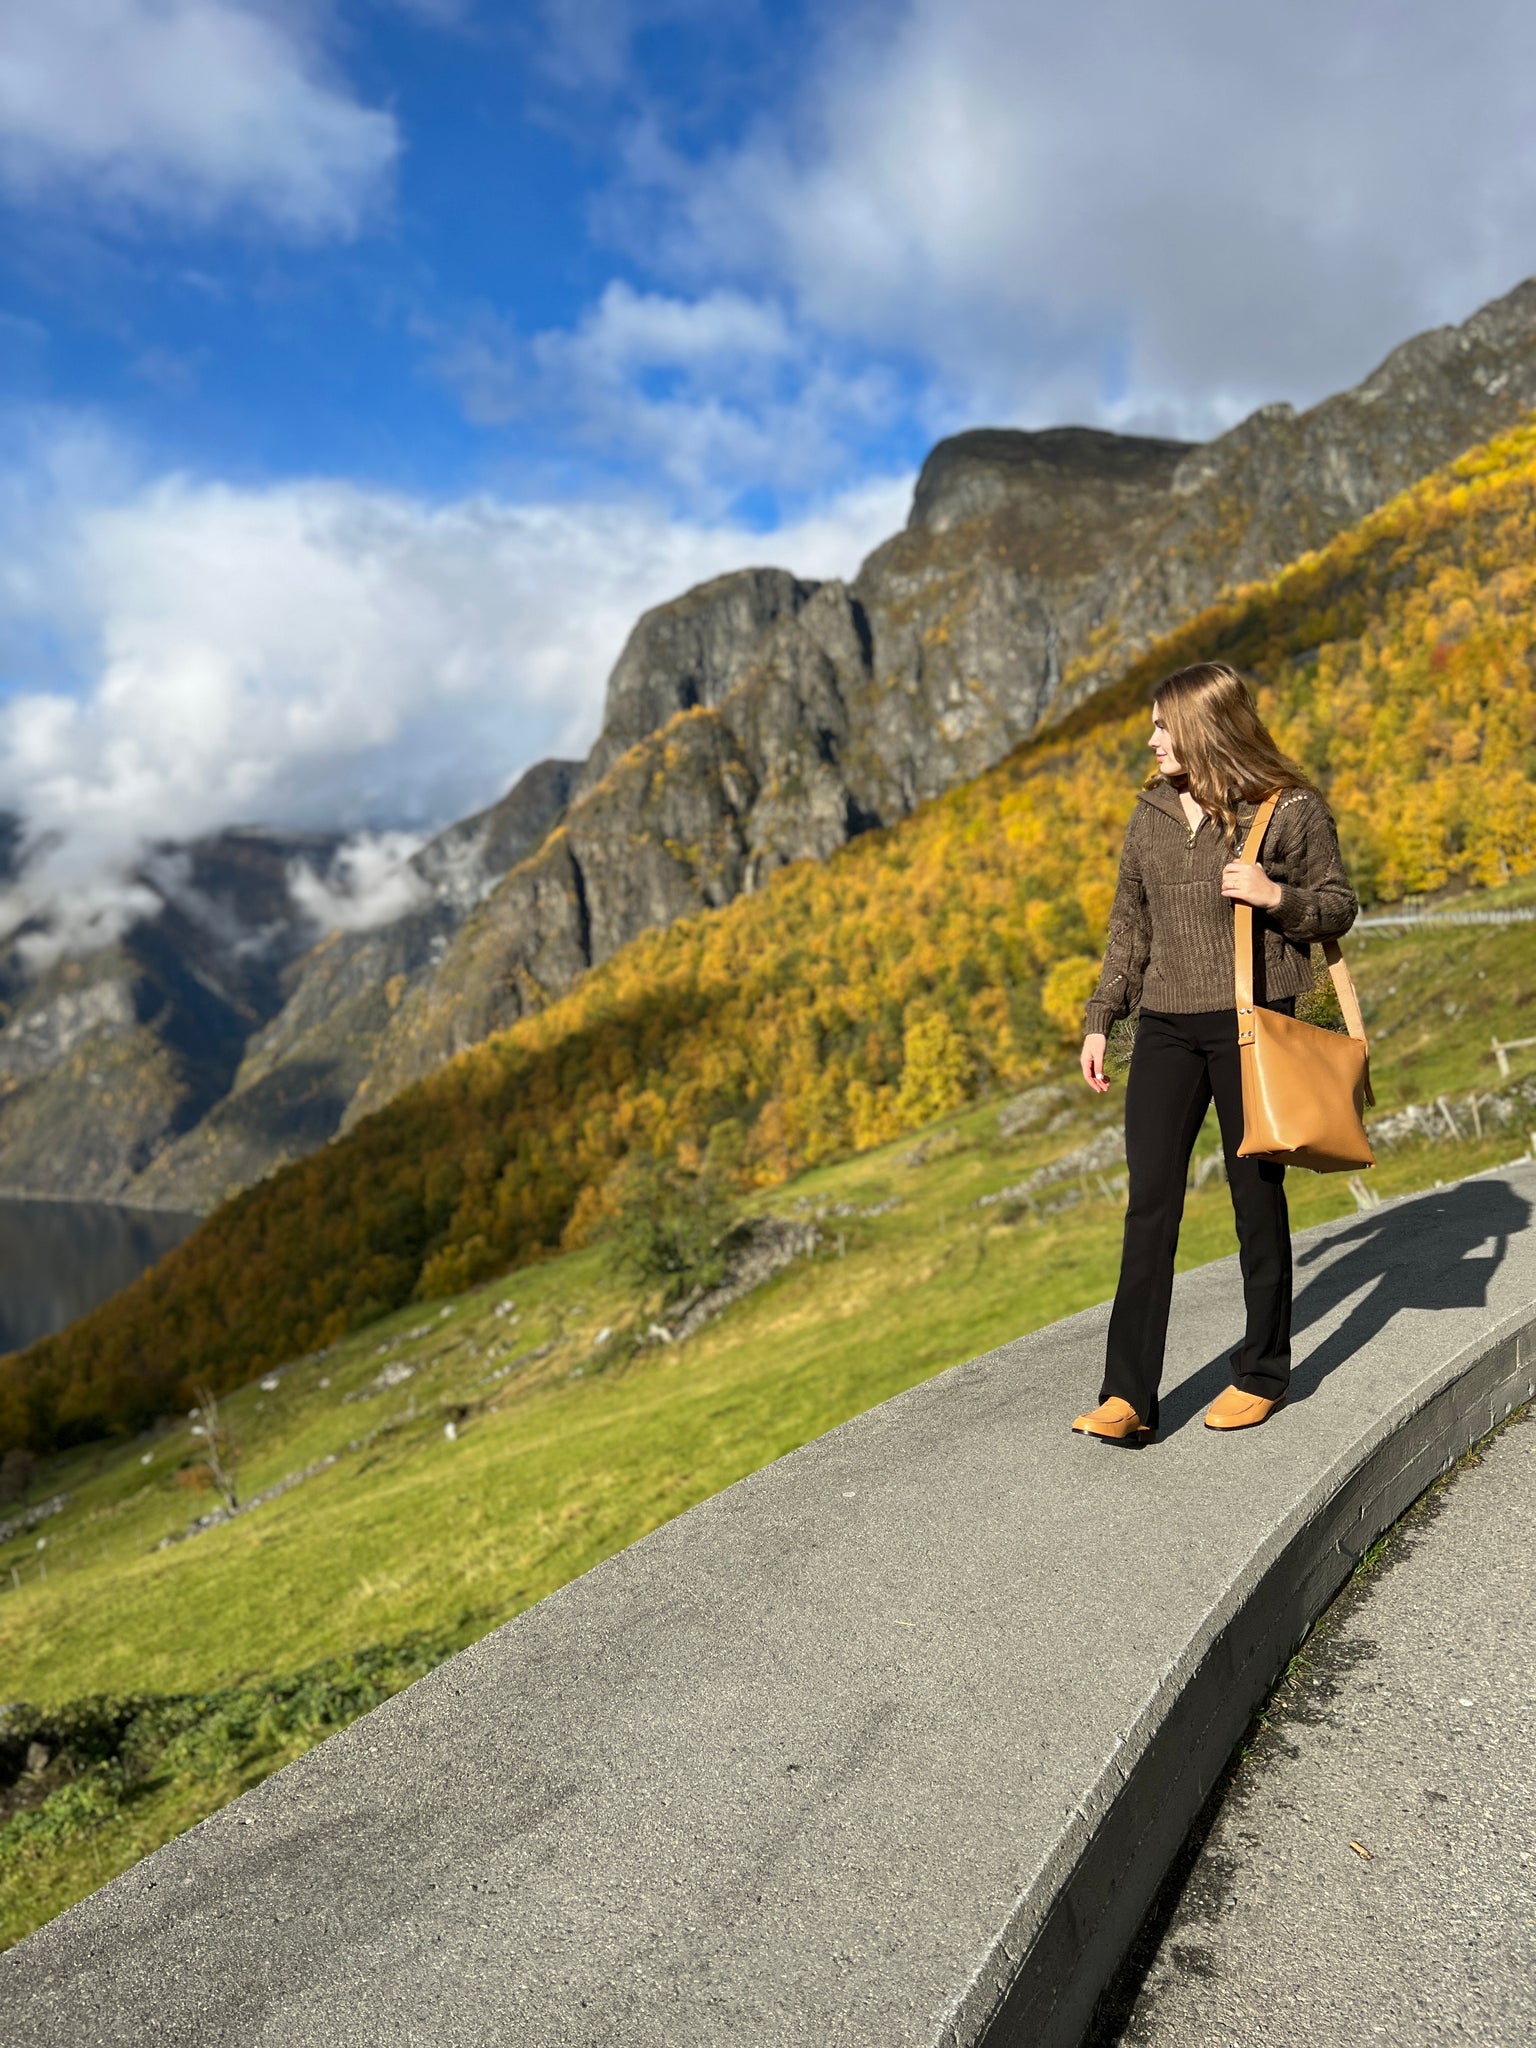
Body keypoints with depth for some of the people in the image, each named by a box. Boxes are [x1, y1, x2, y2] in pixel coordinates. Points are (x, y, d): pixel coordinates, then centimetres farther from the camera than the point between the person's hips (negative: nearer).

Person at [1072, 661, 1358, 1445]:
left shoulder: (1291, 810, -5)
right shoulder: (1151, 812, 8)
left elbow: (1339, 906, 3)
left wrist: (1276, 896, -17)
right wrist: (1099, 1021, 10)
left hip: (1252, 1025, -4)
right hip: (1166, 1028, 4)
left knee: (1257, 1197, 8)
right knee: (1150, 1204, -2)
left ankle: (1261, 1373, 25)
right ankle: (1129, 1397, 0)